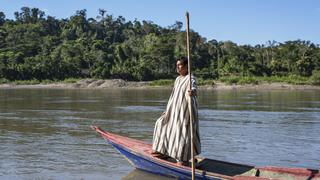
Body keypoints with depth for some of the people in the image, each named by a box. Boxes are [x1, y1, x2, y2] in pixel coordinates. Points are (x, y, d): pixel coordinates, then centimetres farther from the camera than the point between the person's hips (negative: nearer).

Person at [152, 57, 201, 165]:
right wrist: (168, 110, 23)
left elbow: (194, 88, -35)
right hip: (175, 111, 9)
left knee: (183, 132, -5)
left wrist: (192, 92, -59)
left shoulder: (190, 79, -12)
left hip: (185, 111, -9)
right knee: (161, 123, 15)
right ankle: (161, 148, 29)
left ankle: (184, 158, 9)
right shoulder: (178, 79, 13)